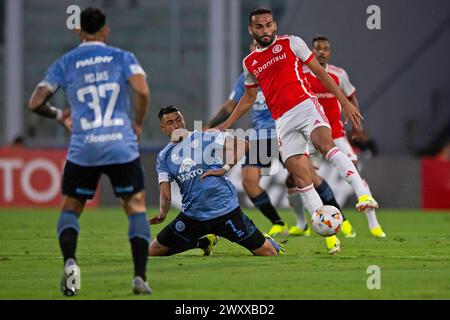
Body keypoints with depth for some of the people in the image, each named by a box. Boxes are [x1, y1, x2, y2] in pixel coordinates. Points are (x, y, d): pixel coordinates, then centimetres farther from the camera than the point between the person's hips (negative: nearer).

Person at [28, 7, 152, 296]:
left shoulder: (65, 64, 8)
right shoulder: (122, 58, 5)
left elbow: (36, 103, 3)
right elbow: (142, 91, -12)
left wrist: (59, 115, 22)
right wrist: (139, 124, 4)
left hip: (83, 150, 1)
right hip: (122, 147, -1)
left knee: (70, 208, 15)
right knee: (136, 207, 12)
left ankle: (70, 261, -13)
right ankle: (140, 276, -2)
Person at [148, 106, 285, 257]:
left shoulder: (204, 138, -1)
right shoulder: (163, 157, 8)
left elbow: (243, 145, -6)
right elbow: (165, 193, 2)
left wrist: (224, 168, -13)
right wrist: (162, 213, -13)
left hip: (224, 209, -4)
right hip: (191, 215, 4)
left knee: (268, 253, -7)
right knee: (152, 252, 2)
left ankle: (269, 243, 36)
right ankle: (205, 242, 25)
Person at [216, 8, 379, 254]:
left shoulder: (291, 43, 6)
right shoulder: (250, 63, 17)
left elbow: (320, 72, 7)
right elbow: (249, 98, 32)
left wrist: (345, 102, 2)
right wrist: (227, 124, 27)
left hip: (305, 106, -4)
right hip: (283, 121, 4)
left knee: (324, 144, -34)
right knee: (301, 178, -8)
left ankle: (363, 195, -48)